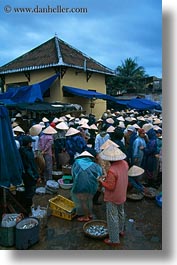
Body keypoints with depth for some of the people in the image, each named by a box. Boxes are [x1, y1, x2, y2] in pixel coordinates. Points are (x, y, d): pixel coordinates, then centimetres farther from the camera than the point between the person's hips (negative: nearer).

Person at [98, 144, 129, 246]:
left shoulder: (112, 171, -35)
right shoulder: (124, 163, -10)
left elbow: (110, 186, -28)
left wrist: (102, 181, -13)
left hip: (113, 198, -8)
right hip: (122, 195, 8)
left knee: (112, 218, 8)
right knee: (121, 212, 28)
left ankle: (114, 240, 23)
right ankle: (121, 230, 50)